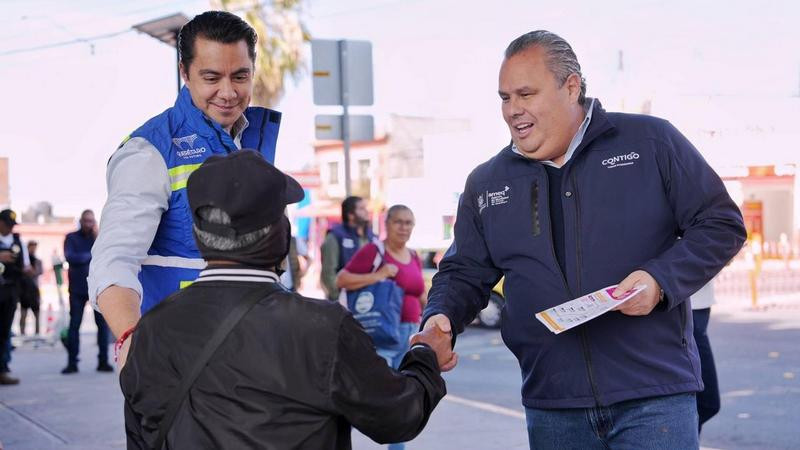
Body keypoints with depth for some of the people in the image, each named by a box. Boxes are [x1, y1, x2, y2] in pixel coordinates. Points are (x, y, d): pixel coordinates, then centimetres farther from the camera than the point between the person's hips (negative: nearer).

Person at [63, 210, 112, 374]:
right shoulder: (72, 238, 5)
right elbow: (69, 257, -10)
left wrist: (97, 237, -12)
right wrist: (91, 256, -8)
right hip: (78, 288, -1)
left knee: (103, 323, -2)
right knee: (74, 324, 0)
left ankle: (103, 361, 3)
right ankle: (72, 362, 4)